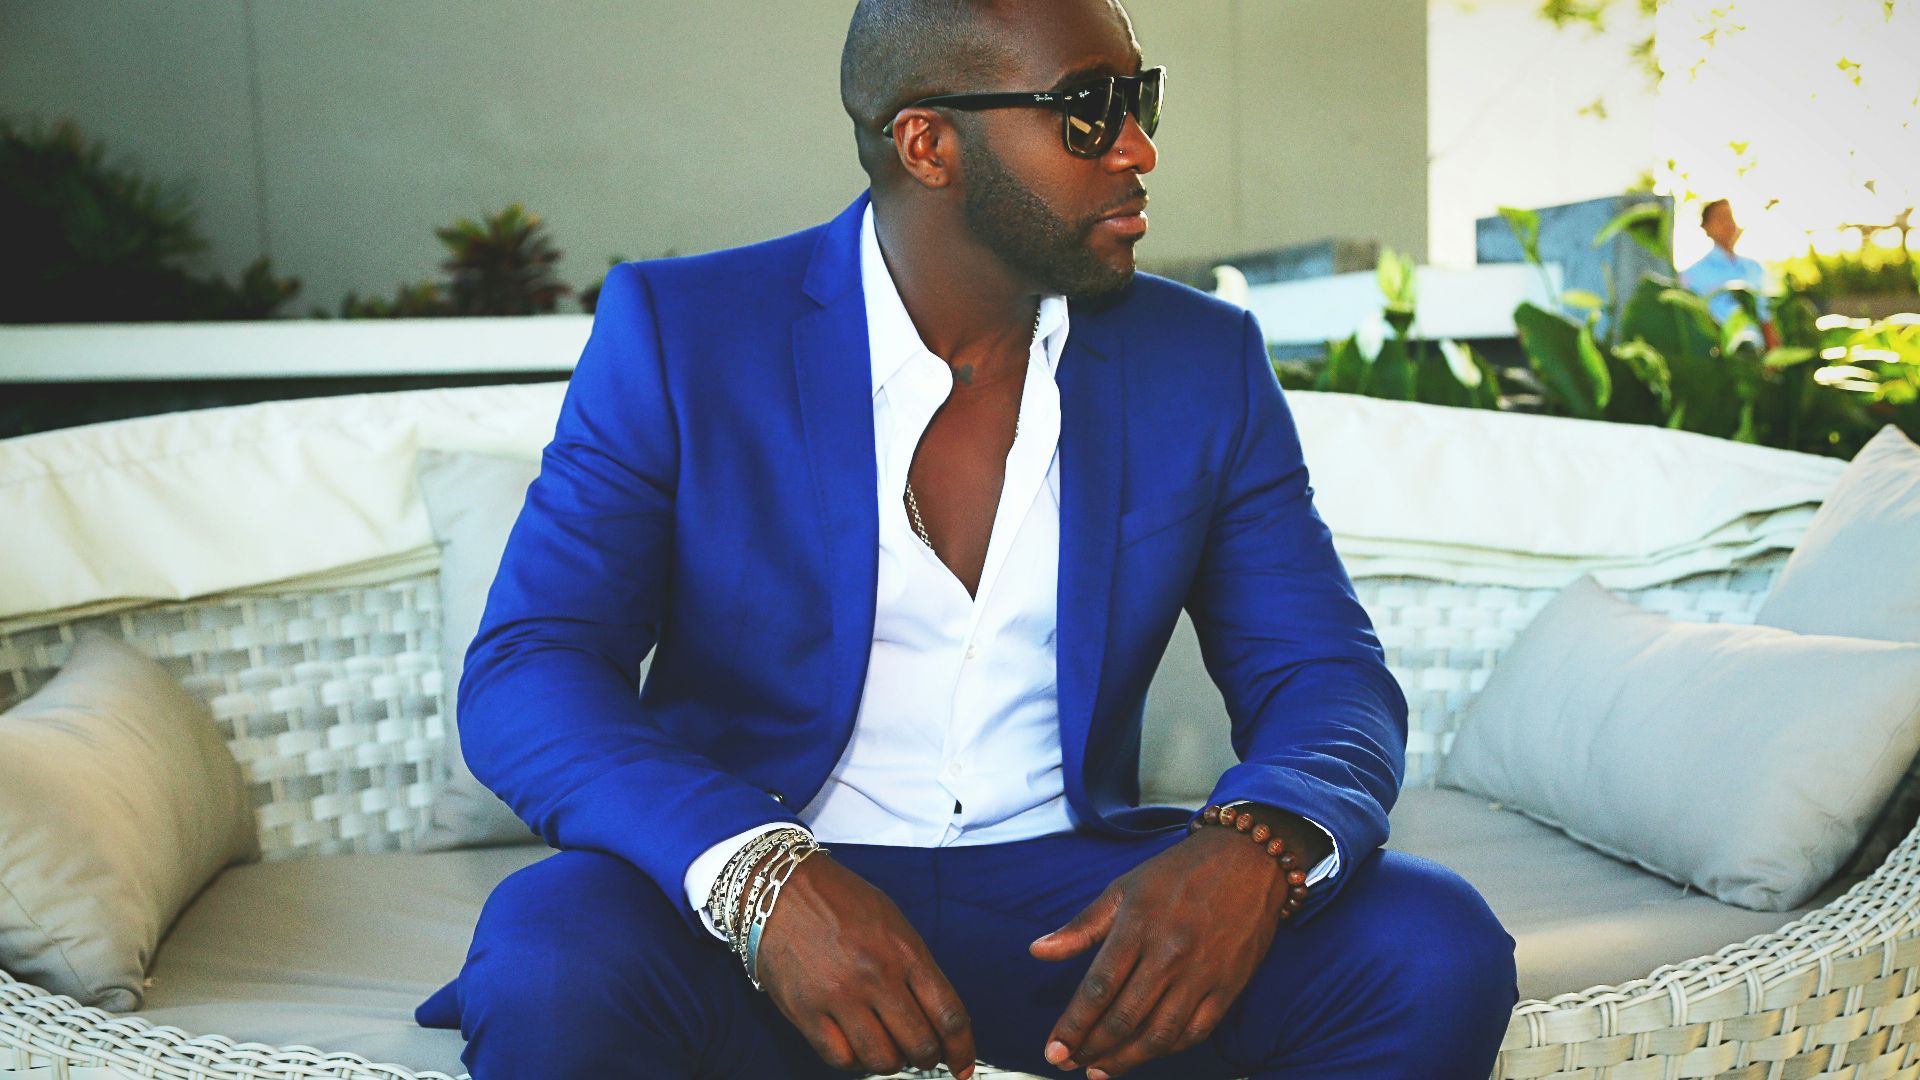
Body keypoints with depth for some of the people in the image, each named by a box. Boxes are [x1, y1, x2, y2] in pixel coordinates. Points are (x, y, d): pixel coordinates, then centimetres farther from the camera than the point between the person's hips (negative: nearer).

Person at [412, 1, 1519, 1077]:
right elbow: (525, 671, -10)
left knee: (1437, 949, -19)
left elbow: (1325, 674, 2)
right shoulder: (680, 332, -4)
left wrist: (1260, 844, -22)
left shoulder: (1204, 362, 4)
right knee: (549, 967, -32)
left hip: (1077, 906, 3)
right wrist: (757, 873, -29)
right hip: (760, 915, -2)